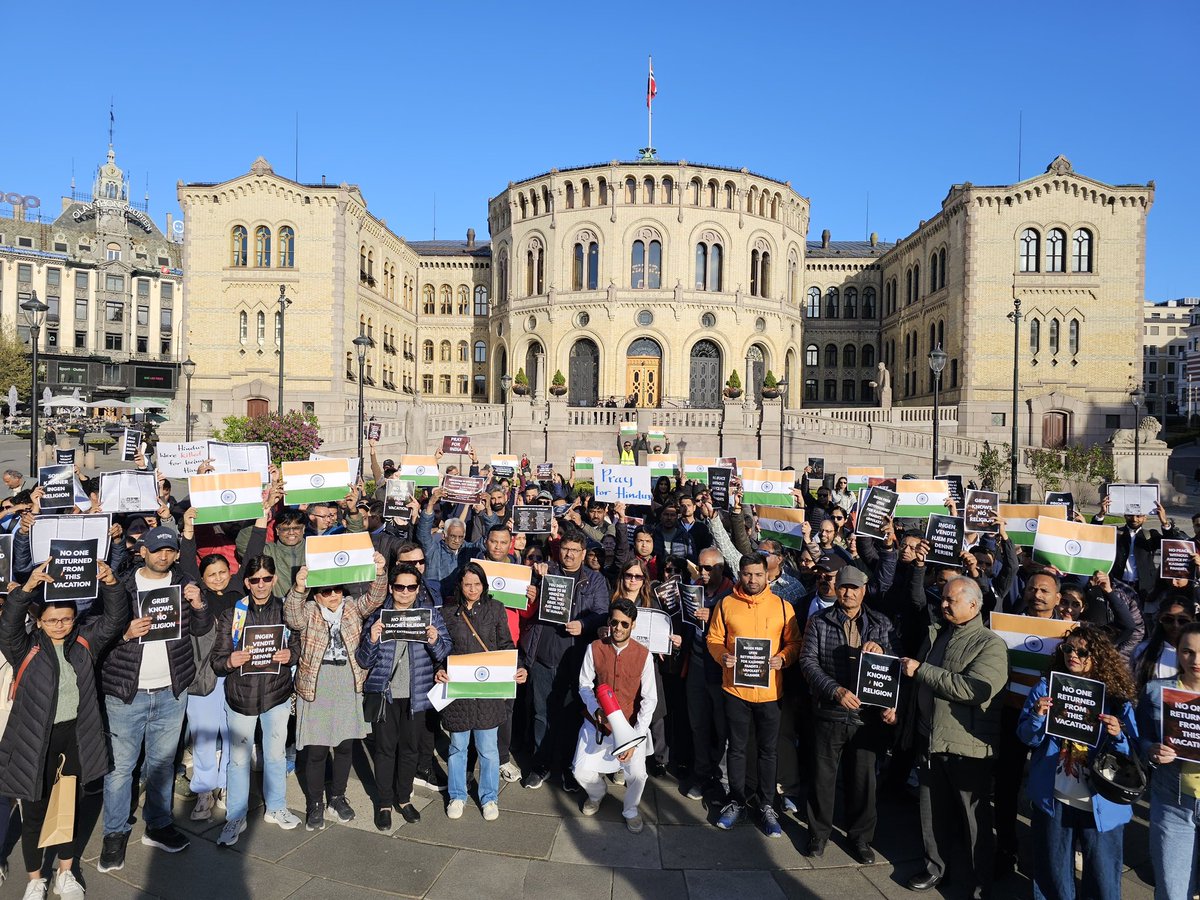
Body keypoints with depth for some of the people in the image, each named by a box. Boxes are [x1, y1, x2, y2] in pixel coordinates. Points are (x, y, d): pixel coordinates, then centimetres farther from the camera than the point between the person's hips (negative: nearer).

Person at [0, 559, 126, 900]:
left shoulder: (85, 641, -4)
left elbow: (115, 618, -12)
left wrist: (111, 583, -30)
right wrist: (29, 587, -44)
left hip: (75, 737, 3)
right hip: (35, 741, -2)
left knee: (71, 808, 17)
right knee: (35, 811, 13)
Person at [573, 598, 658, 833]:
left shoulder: (644, 655, -10)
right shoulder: (594, 649, -8)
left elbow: (649, 699, -8)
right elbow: (585, 685, -1)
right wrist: (596, 710, -21)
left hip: (630, 725, -1)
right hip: (596, 723, 1)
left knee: (637, 774, -18)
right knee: (582, 772, -11)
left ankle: (631, 810, 17)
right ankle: (597, 794, 28)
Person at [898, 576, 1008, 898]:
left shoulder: (990, 644, -12)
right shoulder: (935, 634, 8)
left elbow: (975, 689, -26)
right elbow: (919, 682, 19)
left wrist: (921, 670, -22)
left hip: (967, 745, -6)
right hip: (929, 738, 6)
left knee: (975, 817, 10)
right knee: (933, 810, 18)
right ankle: (934, 867, 36)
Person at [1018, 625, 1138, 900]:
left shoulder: (1116, 698, -4)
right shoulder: (1045, 689, -1)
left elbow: (1132, 753, -2)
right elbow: (1027, 737, -1)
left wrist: (1118, 736, -22)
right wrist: (1037, 715, -19)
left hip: (1101, 804, -1)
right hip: (1053, 799, 1)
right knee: (1053, 876, 15)